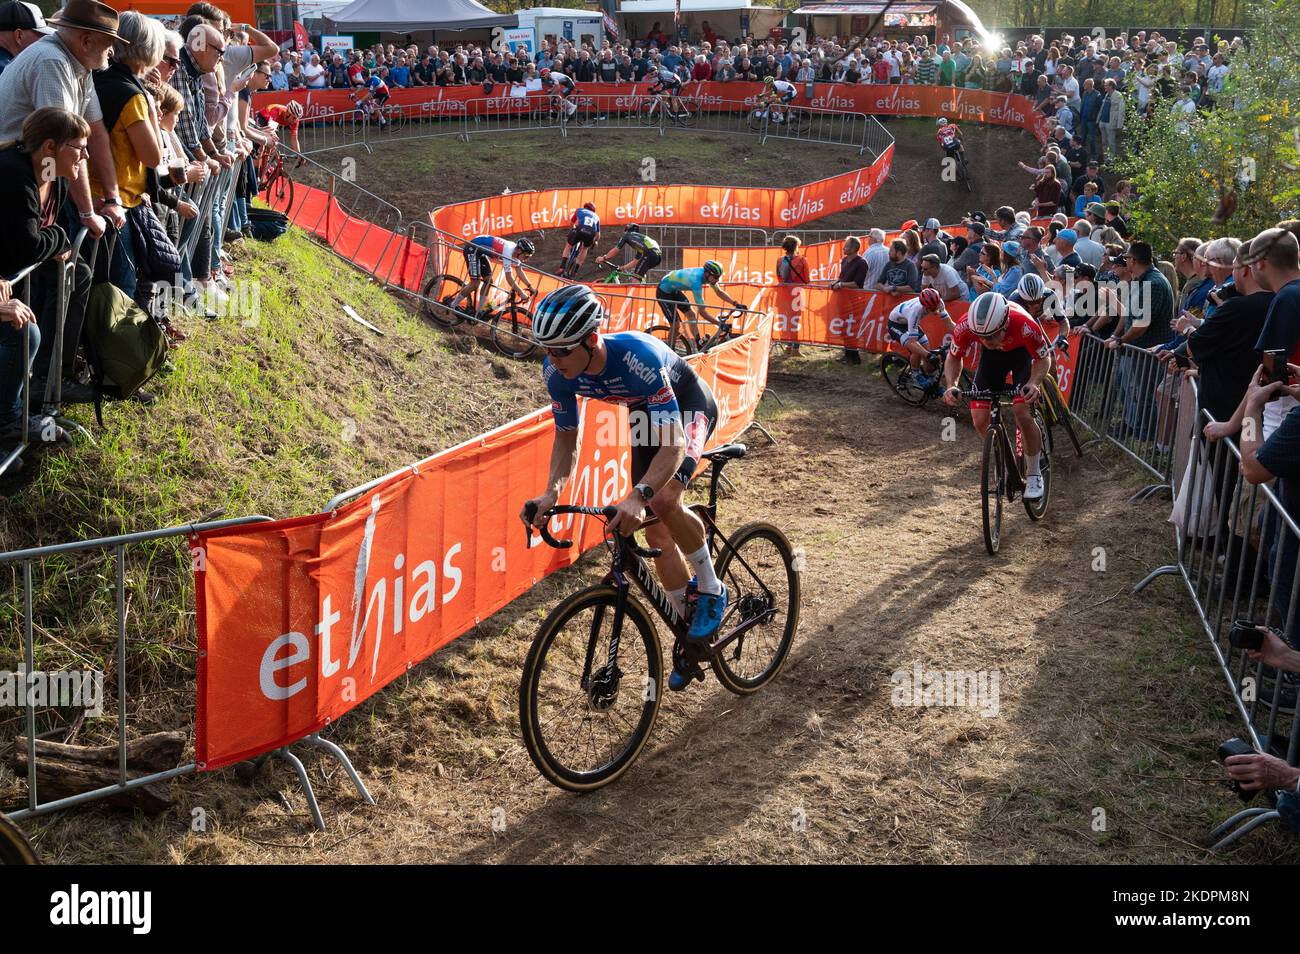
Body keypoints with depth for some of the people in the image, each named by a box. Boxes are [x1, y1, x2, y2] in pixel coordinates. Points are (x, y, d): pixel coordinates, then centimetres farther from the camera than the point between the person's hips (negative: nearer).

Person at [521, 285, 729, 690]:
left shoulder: (637, 356, -42)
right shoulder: (557, 371, -25)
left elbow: (673, 442, -44)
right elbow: (566, 436, -10)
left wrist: (637, 496, -59)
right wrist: (552, 492, -28)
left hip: (690, 405, -6)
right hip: (645, 412, 6)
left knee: (664, 499, -31)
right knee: (655, 532, 3)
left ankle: (712, 591, -4)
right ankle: (693, 634, 20)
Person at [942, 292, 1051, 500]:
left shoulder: (1024, 326, -41)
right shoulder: (965, 327, -35)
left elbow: (1043, 358, -20)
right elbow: (953, 357, -13)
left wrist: (1034, 383, -39)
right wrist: (951, 386, -31)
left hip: (1022, 352, -3)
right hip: (992, 356, 3)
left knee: (1021, 412, -20)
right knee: (980, 420, -8)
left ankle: (1034, 475, 0)